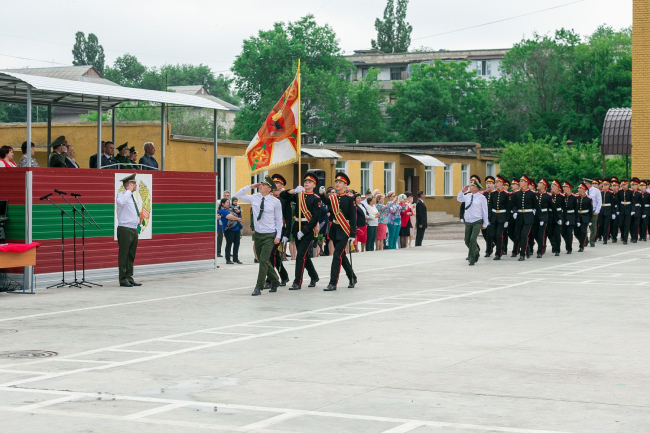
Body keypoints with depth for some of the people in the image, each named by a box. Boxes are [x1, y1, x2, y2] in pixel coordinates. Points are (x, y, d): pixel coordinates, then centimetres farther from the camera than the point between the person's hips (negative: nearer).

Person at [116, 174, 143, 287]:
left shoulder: (132, 196, 16)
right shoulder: (121, 195, -10)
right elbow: (120, 202, -35)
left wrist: (139, 218, 13)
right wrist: (129, 191, -24)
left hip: (134, 229, 9)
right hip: (125, 229, -9)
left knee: (131, 256, 12)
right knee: (123, 255, -4)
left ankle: (129, 278, 18)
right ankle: (123, 280, 0)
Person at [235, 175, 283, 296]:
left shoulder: (275, 202, -6)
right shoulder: (254, 198, 1)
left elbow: (279, 219, -1)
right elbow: (238, 195, 4)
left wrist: (278, 236, -6)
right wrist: (250, 186, -3)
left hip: (269, 235, -5)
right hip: (258, 234, 5)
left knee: (263, 260, -11)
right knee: (263, 261, 14)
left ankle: (259, 287, -5)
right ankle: (275, 281, 34)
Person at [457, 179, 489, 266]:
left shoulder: (481, 197, -6)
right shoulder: (467, 196, 6)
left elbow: (485, 210, -2)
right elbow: (459, 199, 21)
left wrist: (485, 224, -1)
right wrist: (463, 191, 3)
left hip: (477, 222, -5)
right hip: (468, 222, 5)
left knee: (473, 239, -17)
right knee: (467, 241, 10)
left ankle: (472, 259, -8)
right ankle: (476, 252, 37)